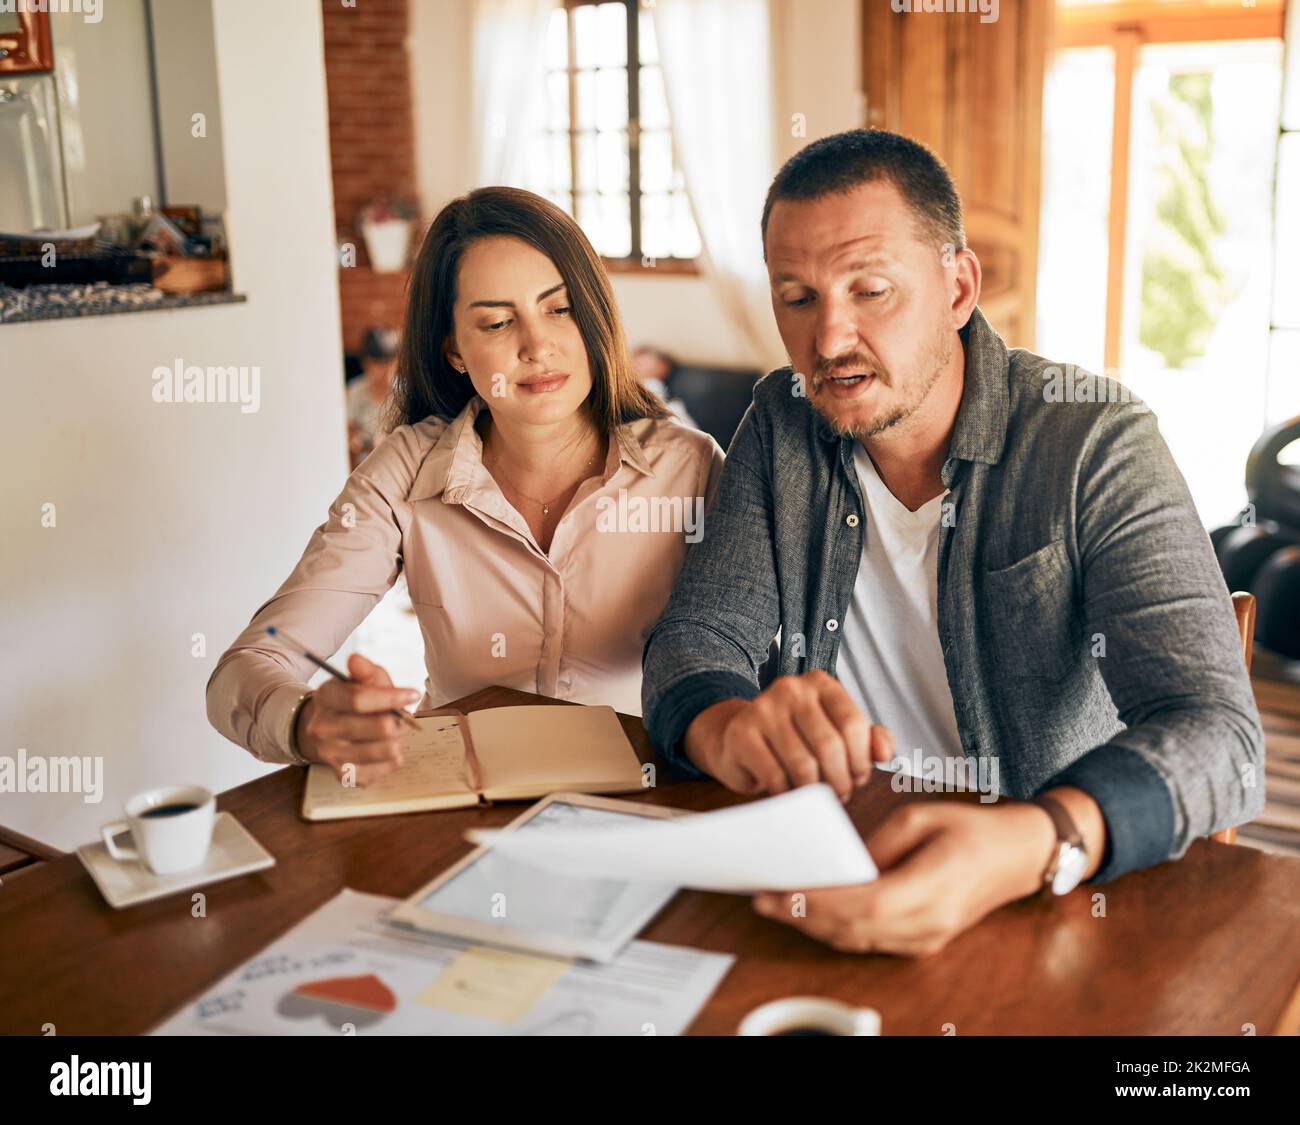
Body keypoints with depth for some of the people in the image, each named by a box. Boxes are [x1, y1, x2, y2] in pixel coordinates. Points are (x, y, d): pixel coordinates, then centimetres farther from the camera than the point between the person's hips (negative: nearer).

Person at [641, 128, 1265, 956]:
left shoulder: (1096, 444, -15)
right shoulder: (783, 427, -1)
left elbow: (1218, 736, -23)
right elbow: (698, 633, -6)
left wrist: (1027, 847, -44)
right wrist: (731, 730, -31)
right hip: (826, 866, 1)